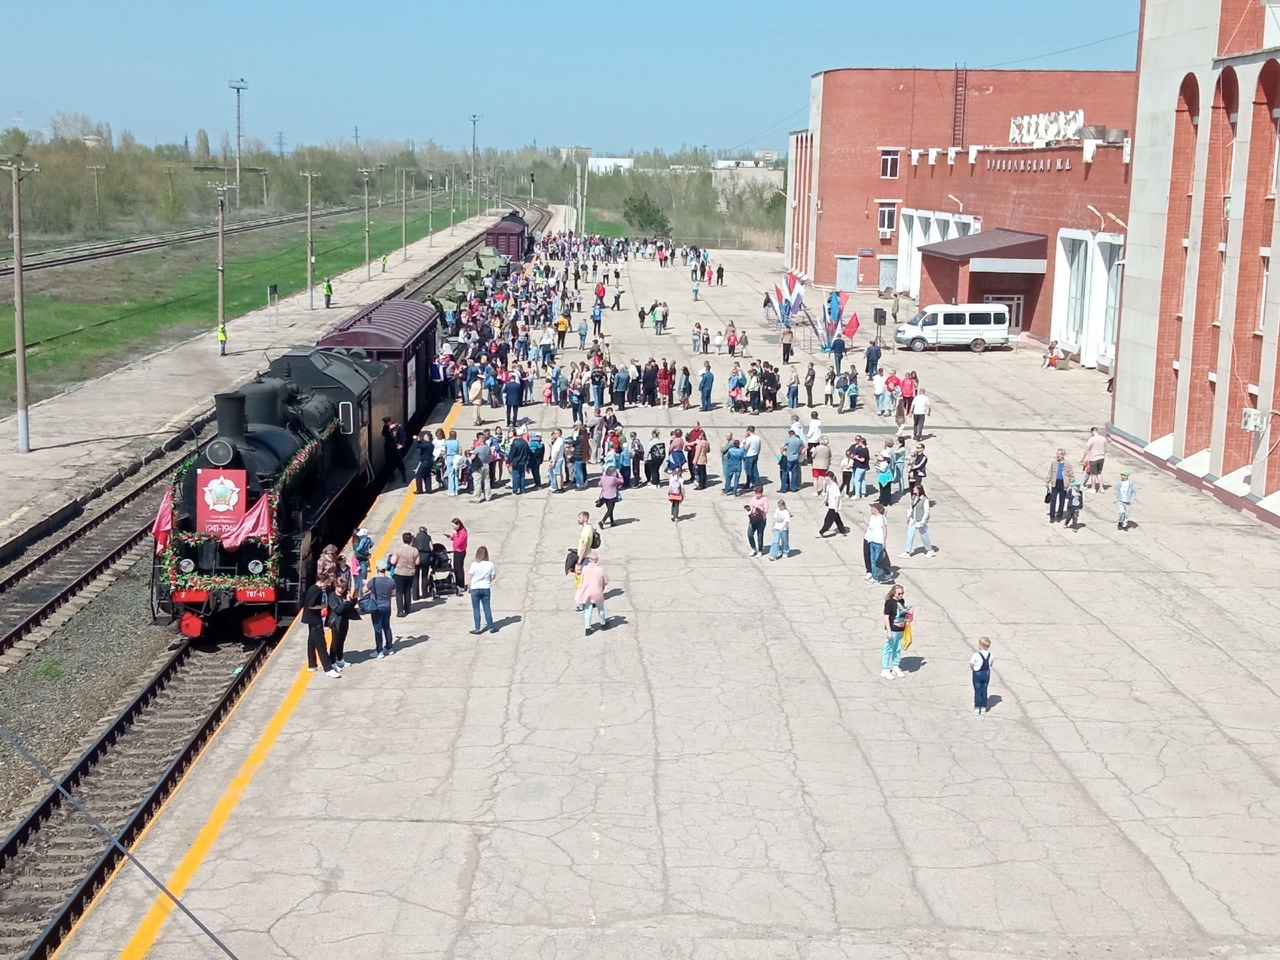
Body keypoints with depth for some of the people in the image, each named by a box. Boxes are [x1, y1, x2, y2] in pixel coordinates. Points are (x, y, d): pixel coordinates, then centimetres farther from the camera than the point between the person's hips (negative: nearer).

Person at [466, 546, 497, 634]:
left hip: (475, 589, -2)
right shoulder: (490, 564, -7)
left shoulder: (474, 565, -14)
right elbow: (493, 577, 0)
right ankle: (491, 627, 18)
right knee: (487, 608, 12)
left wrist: (469, 587, 6)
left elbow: (469, 578, -9)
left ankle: (477, 629, 8)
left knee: (476, 609, 6)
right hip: (486, 589, 2)